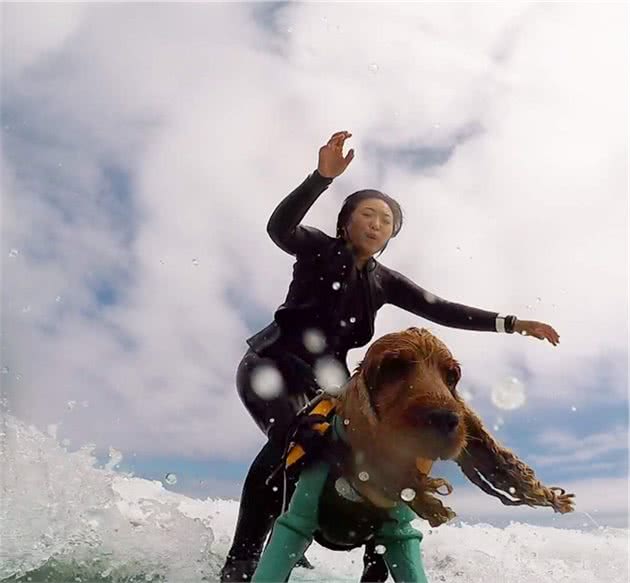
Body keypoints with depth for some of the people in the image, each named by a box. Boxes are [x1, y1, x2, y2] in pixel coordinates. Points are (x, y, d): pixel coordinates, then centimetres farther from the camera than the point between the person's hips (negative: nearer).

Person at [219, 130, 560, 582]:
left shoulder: (385, 282, 12)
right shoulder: (319, 249, 1)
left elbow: (441, 310, 6)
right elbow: (279, 228, -20)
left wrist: (509, 323, -2)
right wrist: (323, 176, -32)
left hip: (324, 381, 6)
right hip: (271, 366, -5)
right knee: (292, 437, -32)